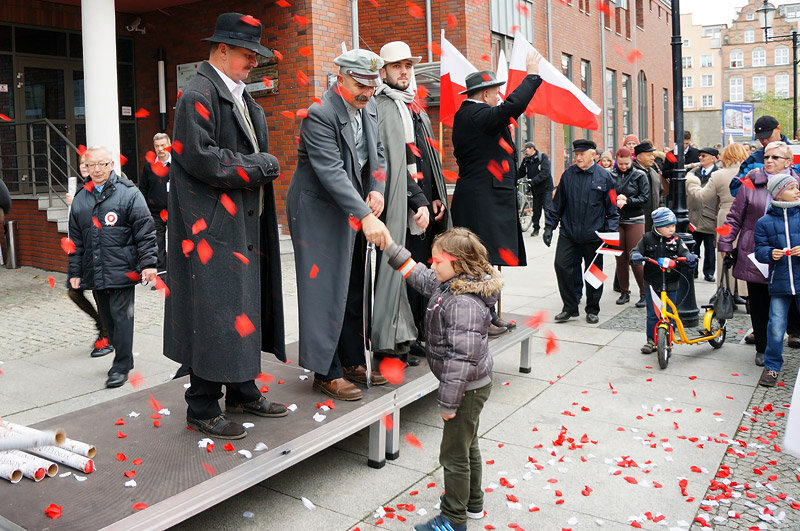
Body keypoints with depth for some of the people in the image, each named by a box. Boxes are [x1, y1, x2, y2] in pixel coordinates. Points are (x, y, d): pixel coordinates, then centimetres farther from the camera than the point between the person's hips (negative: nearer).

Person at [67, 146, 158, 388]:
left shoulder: (129, 193, -2)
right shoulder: (80, 200, 14)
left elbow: (145, 231, -5)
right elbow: (76, 241, 18)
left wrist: (148, 263, -11)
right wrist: (75, 272, 14)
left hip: (121, 268, -5)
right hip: (94, 272, 5)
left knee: (121, 315, -5)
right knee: (107, 316, 11)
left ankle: (121, 366, 3)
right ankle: (123, 356, 26)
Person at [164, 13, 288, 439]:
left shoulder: (242, 98, 19)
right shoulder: (197, 95, -10)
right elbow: (200, 158, -20)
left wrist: (264, 164, 6)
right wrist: (257, 166, -13)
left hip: (244, 224, 10)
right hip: (212, 228, -9)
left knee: (245, 306, 14)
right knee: (215, 312, -6)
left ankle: (242, 392, 27)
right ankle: (202, 409, 8)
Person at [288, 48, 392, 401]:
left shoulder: (368, 108, 6)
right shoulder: (320, 114, -19)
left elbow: (377, 154, 15)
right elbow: (332, 172, -28)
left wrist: (377, 190, -5)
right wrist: (366, 216, -35)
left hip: (354, 212, 8)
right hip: (319, 213, -8)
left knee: (353, 290, 13)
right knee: (326, 291, -4)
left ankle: (352, 362, 25)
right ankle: (326, 373, 5)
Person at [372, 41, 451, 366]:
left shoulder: (417, 109, 20)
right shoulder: (380, 108, -6)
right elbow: (391, 163, -14)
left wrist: (436, 198, 8)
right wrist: (418, 202, -17)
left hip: (426, 204, 8)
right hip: (402, 206, -8)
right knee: (401, 272, -6)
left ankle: (414, 335, 20)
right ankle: (395, 341, 4)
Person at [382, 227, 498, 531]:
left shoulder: (464, 304, -29)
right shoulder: (447, 286, 2)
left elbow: (461, 357, -31)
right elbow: (419, 275, 18)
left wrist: (448, 401, -26)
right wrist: (391, 248, 14)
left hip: (468, 389, -10)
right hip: (471, 387, 11)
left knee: (454, 453, 3)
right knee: (467, 445, 24)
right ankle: (472, 502, 43)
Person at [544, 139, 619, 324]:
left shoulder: (604, 177, -1)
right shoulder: (568, 174, 5)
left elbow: (612, 208, 2)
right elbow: (557, 203, 11)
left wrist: (611, 232, -6)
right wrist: (549, 226, 6)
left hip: (593, 234, -2)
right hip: (568, 232, 2)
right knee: (561, 265, -8)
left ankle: (592, 310, 23)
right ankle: (569, 307, 8)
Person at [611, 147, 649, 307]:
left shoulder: (639, 175, 1)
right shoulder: (611, 176, 6)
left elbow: (644, 198, -3)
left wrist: (627, 201, -15)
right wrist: (615, 201, -13)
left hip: (634, 220, -3)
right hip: (616, 220, 3)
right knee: (620, 258, 5)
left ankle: (645, 293, 6)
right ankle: (624, 292, 17)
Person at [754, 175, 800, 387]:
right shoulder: (764, 222, 4)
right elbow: (759, 250, 5)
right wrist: (770, 253, -15)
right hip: (779, 282, 0)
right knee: (776, 327, 2)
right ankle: (772, 367, 18)